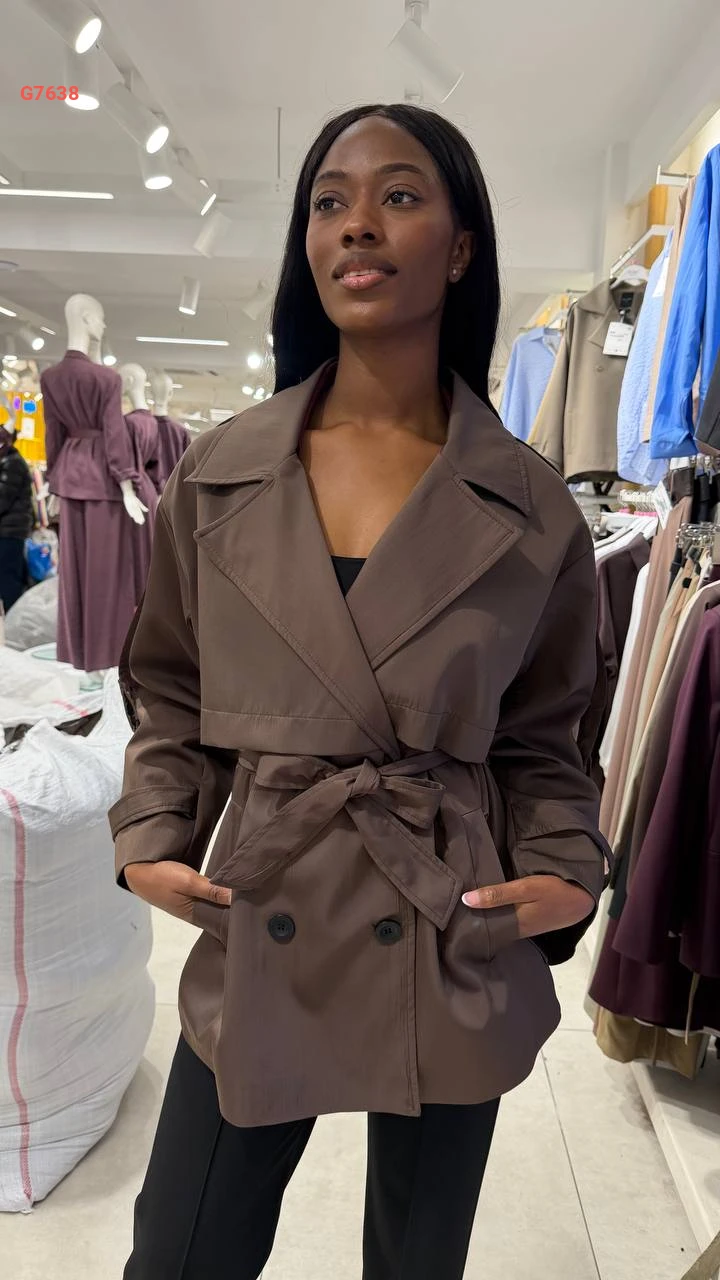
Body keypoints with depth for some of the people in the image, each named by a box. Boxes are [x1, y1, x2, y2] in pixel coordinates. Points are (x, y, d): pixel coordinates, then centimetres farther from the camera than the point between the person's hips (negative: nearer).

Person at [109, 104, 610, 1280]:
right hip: (260, 940, 1)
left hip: (456, 953, 0)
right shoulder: (219, 476, -3)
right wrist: (151, 841, -7)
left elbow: (540, 737, 4)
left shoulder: (532, 510, -5)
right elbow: (170, 697, 6)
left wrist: (567, 874, -11)